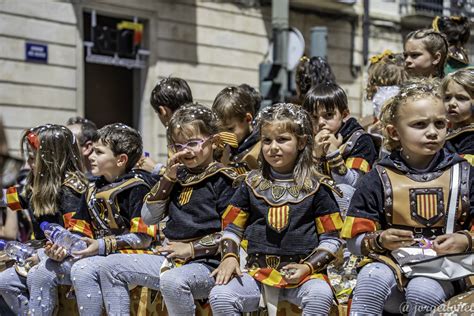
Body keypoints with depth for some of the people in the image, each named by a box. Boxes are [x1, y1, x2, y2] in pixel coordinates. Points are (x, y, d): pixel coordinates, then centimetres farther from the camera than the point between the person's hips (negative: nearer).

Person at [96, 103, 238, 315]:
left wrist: (192, 248, -13)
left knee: (172, 281, -39)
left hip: (205, 264, -8)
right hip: (170, 259, 8)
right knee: (112, 267, 5)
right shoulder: (178, 176, 14)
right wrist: (167, 178, 1)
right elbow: (149, 218, 10)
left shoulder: (222, 180, -5)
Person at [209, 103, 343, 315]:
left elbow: (331, 239, 5)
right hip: (258, 272, 2)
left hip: (301, 273, -2)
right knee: (219, 296, -23)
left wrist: (307, 267, -10)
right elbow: (231, 228, 16)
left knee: (320, 295, -34)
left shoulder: (315, 187, 5)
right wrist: (229, 256, -3)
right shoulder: (252, 184, 12)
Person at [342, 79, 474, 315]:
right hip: (394, 266, 0)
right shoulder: (379, 179, 2)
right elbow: (354, 241, 2)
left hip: (443, 271, 0)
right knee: (372, 276, -33)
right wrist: (380, 240, -19)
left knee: (423, 289, -33)